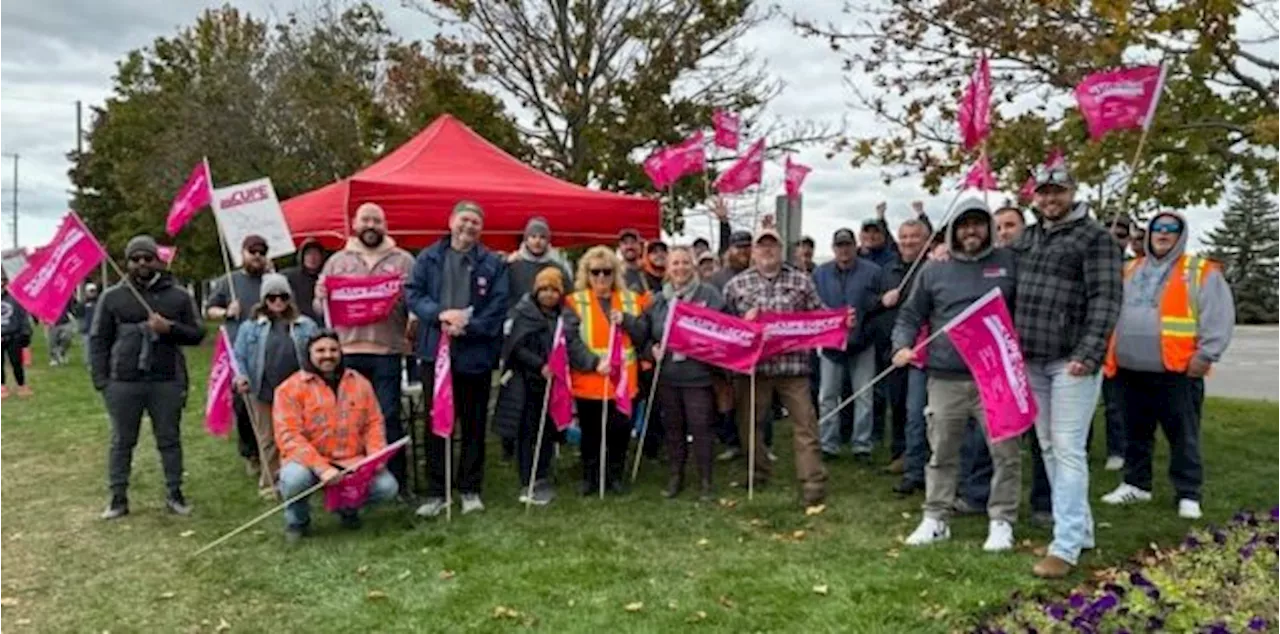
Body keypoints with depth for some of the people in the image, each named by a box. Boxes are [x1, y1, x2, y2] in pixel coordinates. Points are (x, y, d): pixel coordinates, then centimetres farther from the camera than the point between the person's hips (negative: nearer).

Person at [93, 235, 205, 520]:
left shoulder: (179, 296, 6)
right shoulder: (112, 297, 5)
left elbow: (197, 333, 6)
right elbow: (98, 340, 7)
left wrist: (170, 328, -13)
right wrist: (101, 380, -1)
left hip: (167, 382, 0)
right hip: (123, 383, 0)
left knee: (169, 440, 8)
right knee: (122, 441, 8)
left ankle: (175, 494, 18)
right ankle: (118, 498, 18)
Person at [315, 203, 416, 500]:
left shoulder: (403, 260, 9)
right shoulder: (337, 261, 16)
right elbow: (319, 299, 14)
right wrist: (333, 305, -7)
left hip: (387, 350, -2)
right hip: (346, 350, 2)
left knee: (389, 416, -1)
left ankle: (398, 480, 8)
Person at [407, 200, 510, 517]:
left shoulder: (493, 264, 3)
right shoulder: (428, 258, 7)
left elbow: (498, 307, -3)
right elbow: (412, 293, 1)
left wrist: (467, 326, -15)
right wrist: (441, 314, -15)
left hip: (476, 353, -1)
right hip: (436, 351, 1)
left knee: (474, 424, 9)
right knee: (436, 423, 6)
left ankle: (470, 489, 21)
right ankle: (436, 492, 15)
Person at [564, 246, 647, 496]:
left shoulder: (631, 300, 8)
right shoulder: (575, 302, -3)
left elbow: (643, 335, 3)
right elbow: (570, 341, -13)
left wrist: (626, 320, -14)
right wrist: (594, 362, -23)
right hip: (588, 381, -2)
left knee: (621, 430, 8)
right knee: (591, 432, 10)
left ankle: (615, 475, 26)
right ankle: (590, 476, 25)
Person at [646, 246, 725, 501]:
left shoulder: (709, 294, -3)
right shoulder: (658, 301, 10)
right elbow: (645, 334, 18)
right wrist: (652, 349, -1)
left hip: (699, 374, -4)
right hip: (667, 375, 4)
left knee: (700, 428, -1)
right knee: (673, 428, 12)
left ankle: (705, 482, 11)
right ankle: (675, 477, 25)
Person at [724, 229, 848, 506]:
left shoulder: (801, 281, 7)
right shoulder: (736, 285, 7)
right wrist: (743, 322, -14)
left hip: (793, 364, -1)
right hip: (753, 366, 1)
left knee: (805, 424, -3)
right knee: (748, 423, 12)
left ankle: (813, 485, 1)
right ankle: (758, 476, 31)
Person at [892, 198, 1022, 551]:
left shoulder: (1009, 264, 5)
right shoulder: (934, 272, 9)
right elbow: (911, 316, 14)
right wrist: (903, 346, -4)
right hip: (945, 378, 1)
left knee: (1006, 451, 0)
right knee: (942, 453, 10)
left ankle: (1001, 521, 15)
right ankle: (936, 519, 21)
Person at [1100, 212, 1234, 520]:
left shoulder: (1201, 272, 0)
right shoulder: (1129, 271, 15)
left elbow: (1219, 317, -6)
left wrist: (1206, 355, -13)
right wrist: (1109, 354, 13)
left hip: (1177, 371, -5)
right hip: (1132, 370, 5)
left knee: (1183, 437, 1)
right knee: (1136, 433, 15)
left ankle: (1188, 494, 10)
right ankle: (1136, 484, 27)